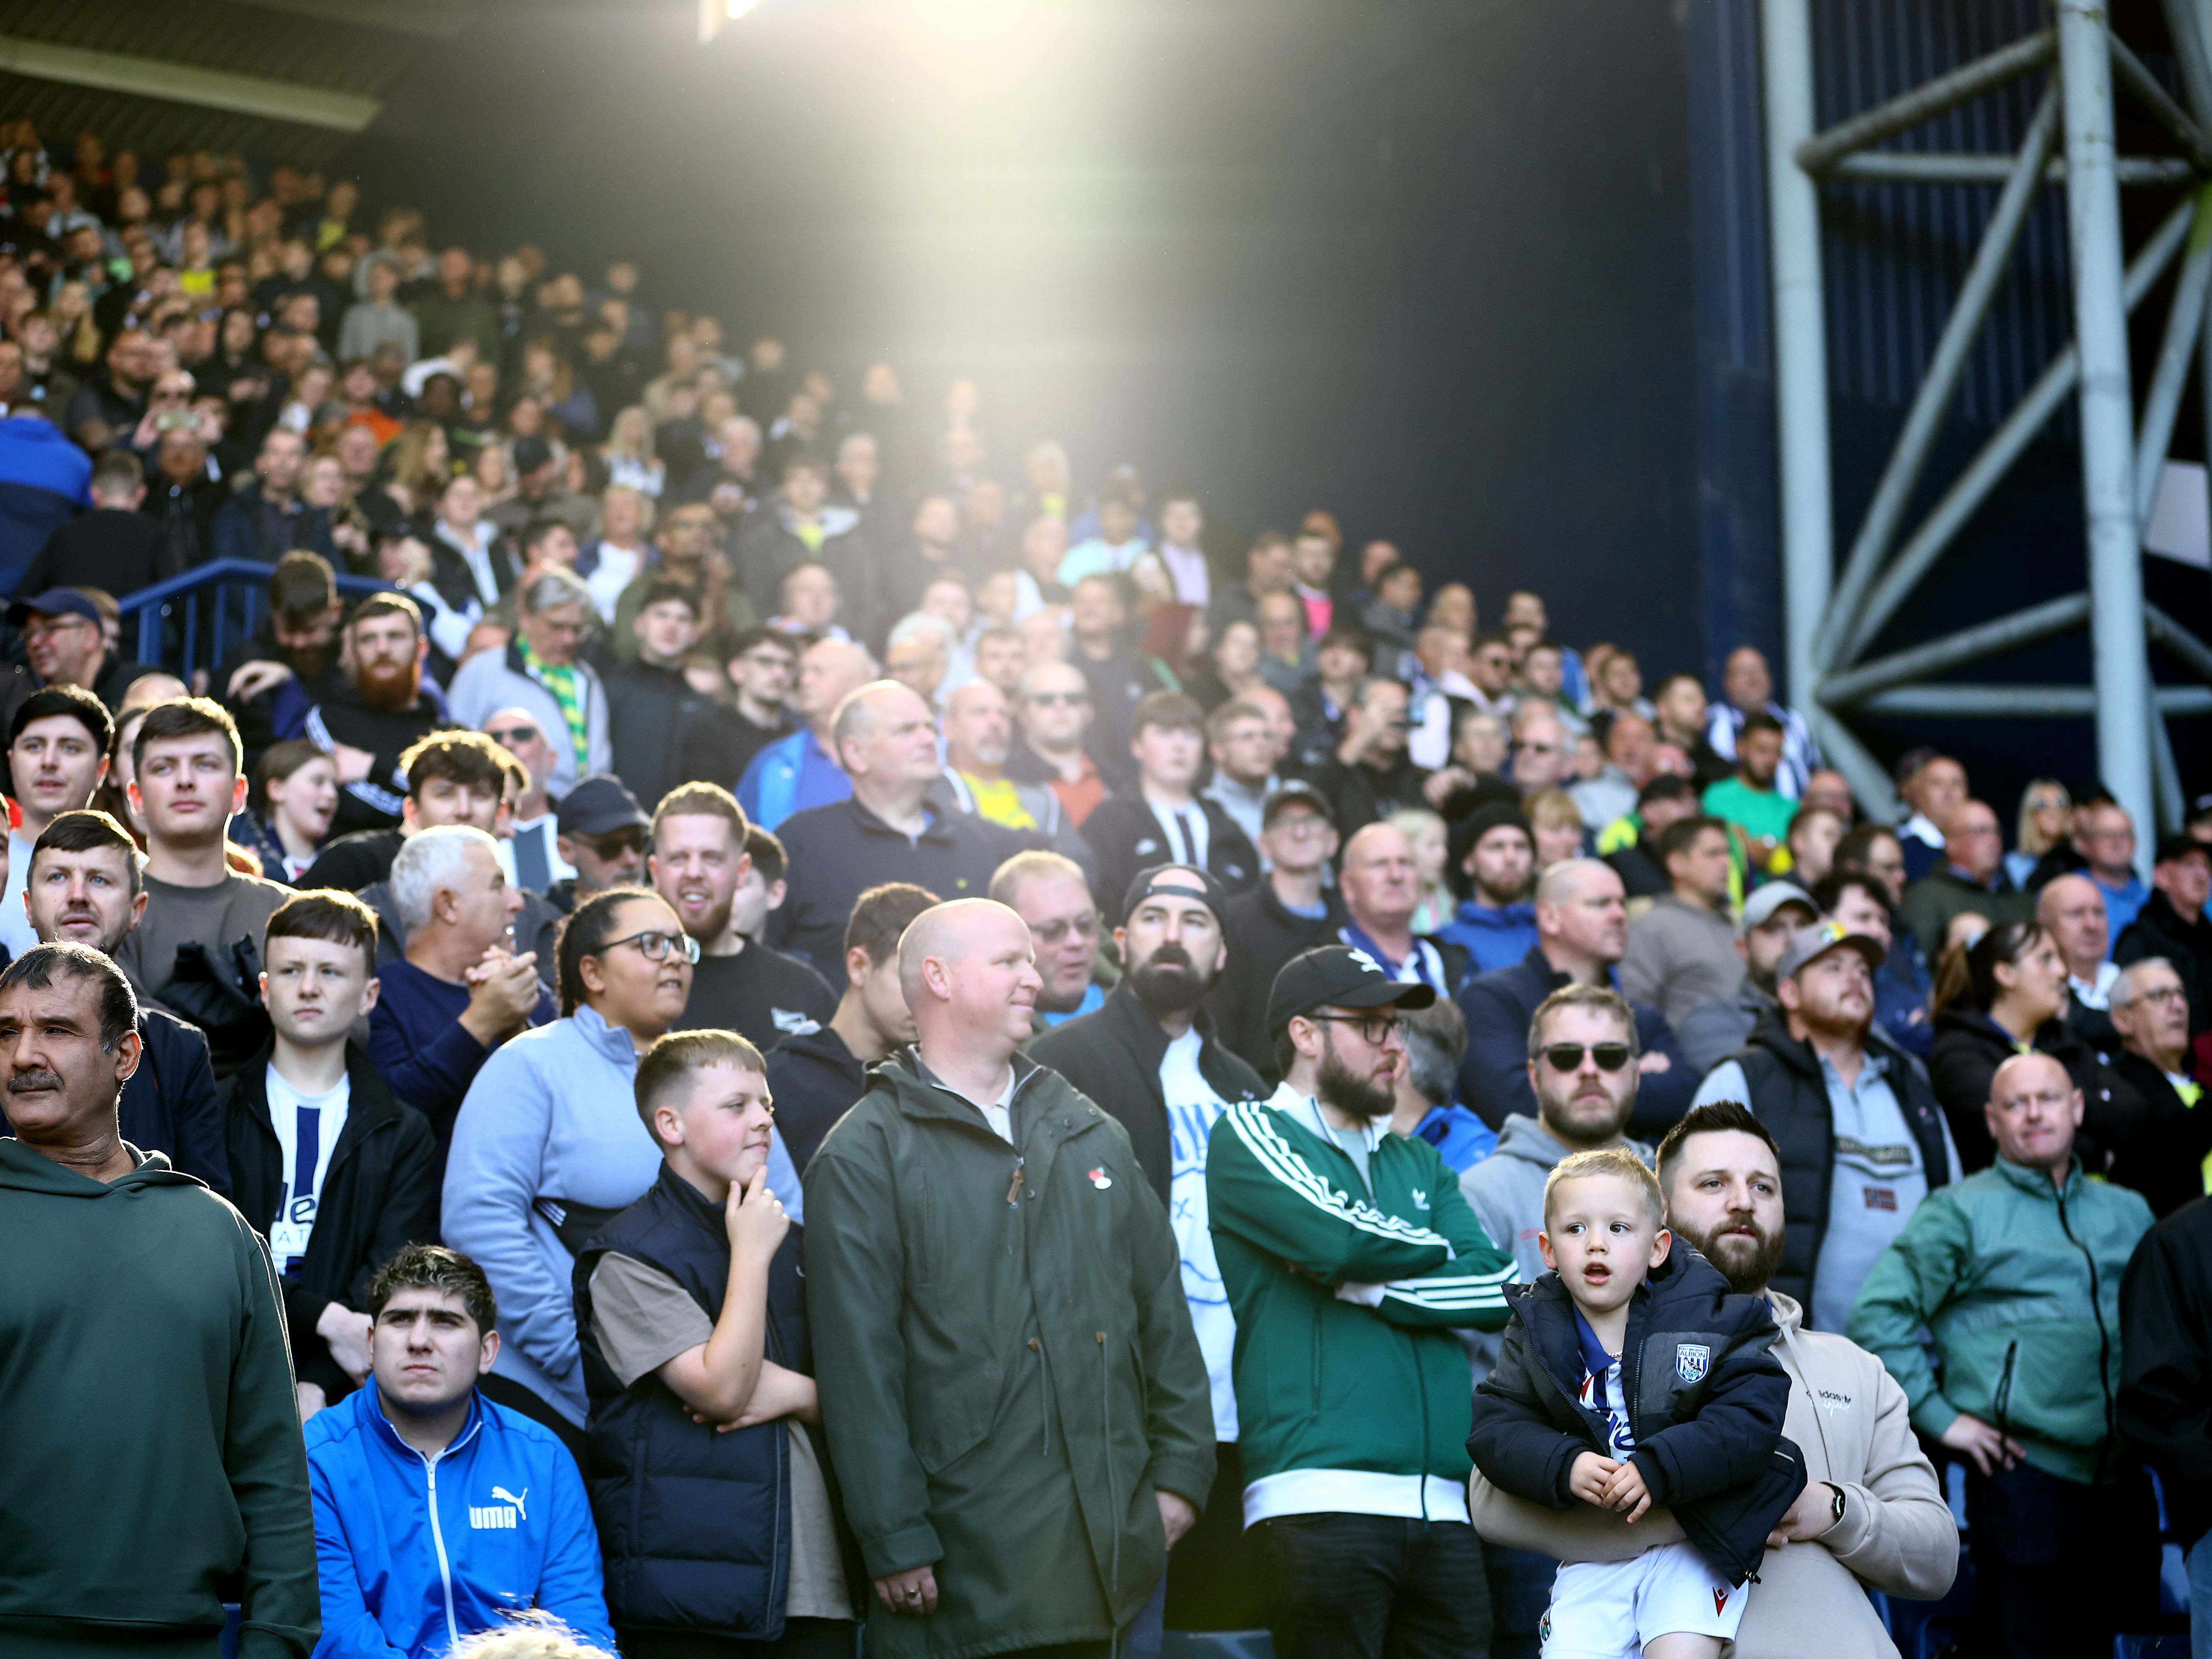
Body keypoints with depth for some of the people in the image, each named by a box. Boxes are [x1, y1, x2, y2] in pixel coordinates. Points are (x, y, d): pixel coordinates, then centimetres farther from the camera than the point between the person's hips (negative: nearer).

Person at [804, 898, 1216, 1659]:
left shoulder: (1093, 1135, 16)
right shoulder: (865, 1158, -4)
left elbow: (1163, 1309, 16)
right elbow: (859, 1366, -9)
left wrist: (1180, 1468, 7)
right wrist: (896, 1545, -13)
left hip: (1105, 1538, 5)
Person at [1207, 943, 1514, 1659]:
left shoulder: (1418, 1163, 22)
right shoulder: (1250, 1133, 5)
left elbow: (1500, 1288, 8)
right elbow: (1336, 1233, -13)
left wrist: (1364, 1283, -5)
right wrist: (1437, 1248, 6)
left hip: (1446, 1504, 5)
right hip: (1322, 1496, -5)